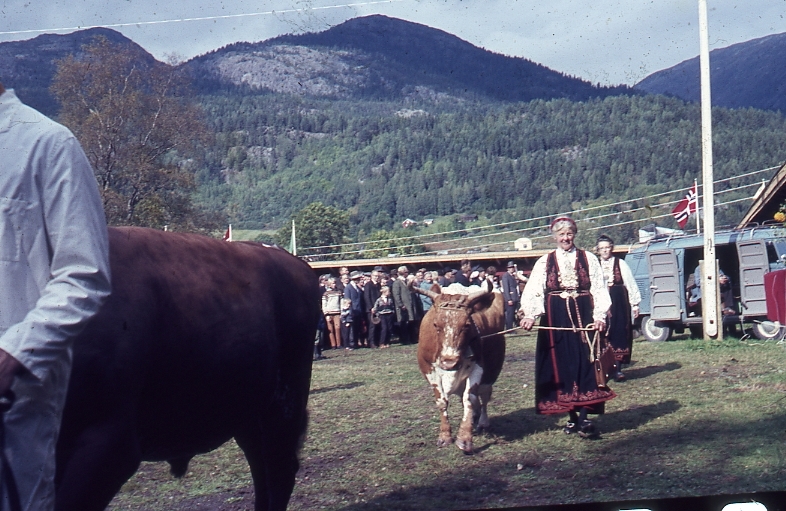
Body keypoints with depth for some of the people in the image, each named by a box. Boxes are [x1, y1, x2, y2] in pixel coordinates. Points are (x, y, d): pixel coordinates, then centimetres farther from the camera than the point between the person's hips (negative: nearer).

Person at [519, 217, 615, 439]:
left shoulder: (588, 259, 8)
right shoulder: (545, 262, 8)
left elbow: (599, 290, 3)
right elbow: (534, 292, -1)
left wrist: (600, 316, -11)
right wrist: (530, 315, -18)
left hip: (583, 316, -1)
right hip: (556, 319, 1)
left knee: (585, 364, -7)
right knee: (561, 365, 1)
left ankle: (584, 418, -10)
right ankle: (572, 418, 10)